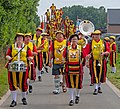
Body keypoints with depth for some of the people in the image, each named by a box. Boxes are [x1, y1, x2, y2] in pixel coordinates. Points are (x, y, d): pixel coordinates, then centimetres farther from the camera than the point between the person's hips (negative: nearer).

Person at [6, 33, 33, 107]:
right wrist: (8, 57, -12)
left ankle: (24, 98, 25)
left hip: (23, 68, -1)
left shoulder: (26, 47, 8)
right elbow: (7, 55, 11)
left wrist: (30, 58, -15)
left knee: (23, 83, 2)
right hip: (13, 67, 1)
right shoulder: (12, 47, 10)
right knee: (13, 84, 0)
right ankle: (14, 100, 8)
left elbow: (30, 56, 8)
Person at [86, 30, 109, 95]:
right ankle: (96, 89, -2)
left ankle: (99, 87, 26)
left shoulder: (104, 43, 6)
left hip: (102, 61, 2)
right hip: (93, 62, -2)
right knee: (94, 75, -5)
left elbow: (108, 51, 5)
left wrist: (104, 53, -15)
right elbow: (88, 53, -1)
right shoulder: (90, 43, 1)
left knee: (101, 74, 9)